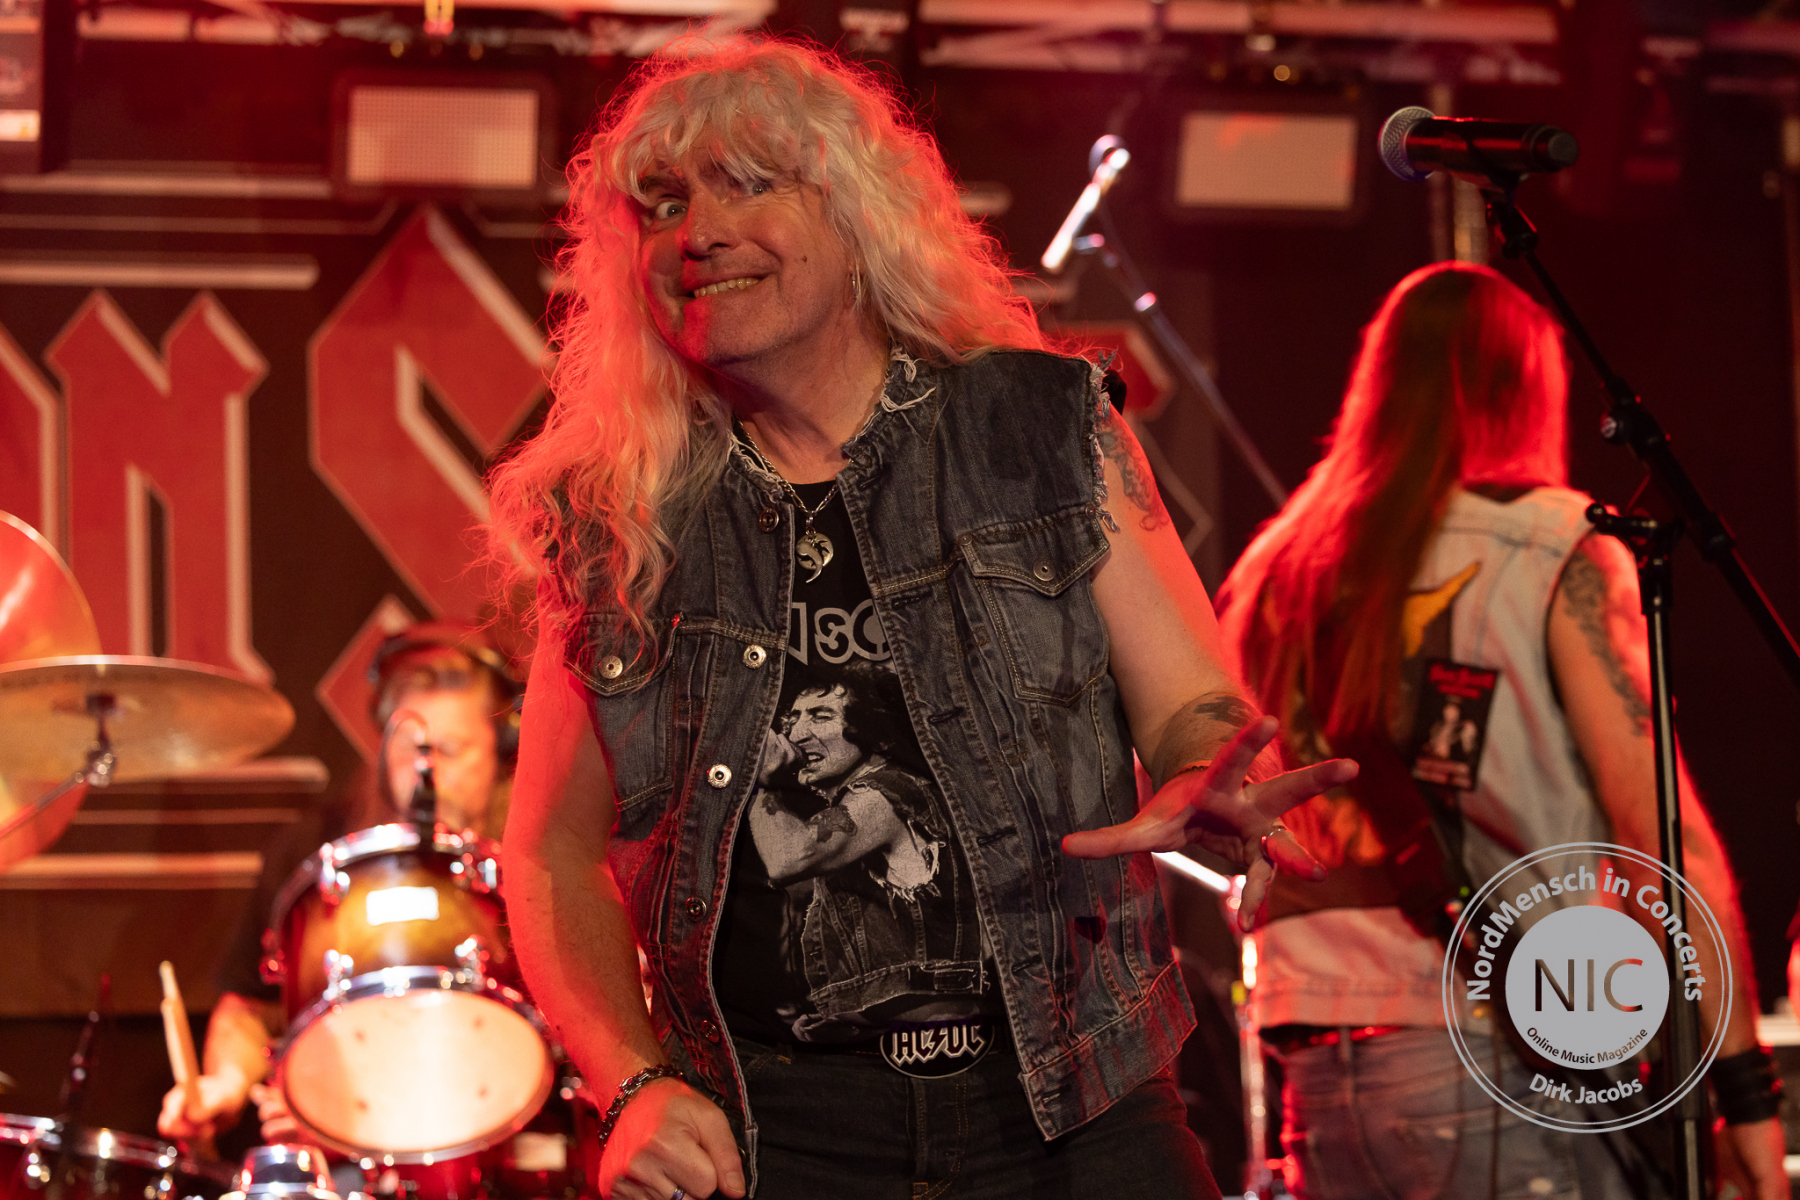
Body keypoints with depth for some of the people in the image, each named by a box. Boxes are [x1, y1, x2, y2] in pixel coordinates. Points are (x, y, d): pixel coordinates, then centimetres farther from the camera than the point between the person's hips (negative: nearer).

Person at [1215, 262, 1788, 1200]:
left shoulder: (1272, 578, 13)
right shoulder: (1556, 560, -4)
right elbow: (1665, 831, -11)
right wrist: (1745, 1085, -9)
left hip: (1316, 1082, 6)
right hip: (1497, 1071, -6)